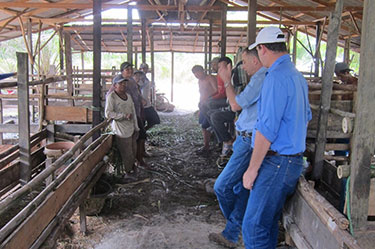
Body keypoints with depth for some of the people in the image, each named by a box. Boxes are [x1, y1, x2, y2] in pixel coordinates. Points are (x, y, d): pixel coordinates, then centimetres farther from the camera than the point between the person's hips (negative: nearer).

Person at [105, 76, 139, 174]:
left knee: (133, 152, 13)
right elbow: (108, 113, -17)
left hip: (131, 129, 7)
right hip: (121, 132, -7)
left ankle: (131, 170, 28)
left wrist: (136, 127, 14)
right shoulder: (111, 96, -10)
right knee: (127, 155, -3)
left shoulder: (128, 96, 13)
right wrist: (124, 116, -20)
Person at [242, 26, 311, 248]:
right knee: (269, 223, 19)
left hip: (276, 163, -10)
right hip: (294, 161, 10)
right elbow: (306, 117, 25)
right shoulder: (297, 76, 13)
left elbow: (267, 129, -21)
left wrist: (252, 169, -16)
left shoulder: (276, 77, -18)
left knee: (254, 227, -4)